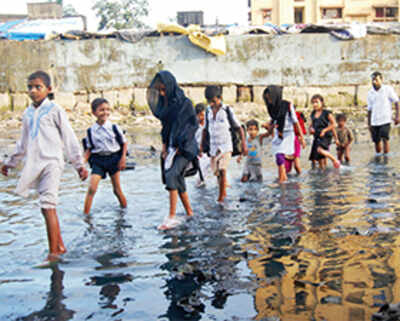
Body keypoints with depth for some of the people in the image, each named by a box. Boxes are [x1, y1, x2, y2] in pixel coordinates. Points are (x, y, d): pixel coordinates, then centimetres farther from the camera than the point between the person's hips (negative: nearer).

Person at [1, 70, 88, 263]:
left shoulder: (54, 110, -2)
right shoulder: (28, 114, 15)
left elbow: (69, 138, 0)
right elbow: (23, 143, 27)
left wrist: (79, 164, -1)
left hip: (52, 162, -6)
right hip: (35, 164, 6)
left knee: (48, 206, -13)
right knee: (46, 207, 8)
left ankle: (53, 252, -10)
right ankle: (60, 246, 19)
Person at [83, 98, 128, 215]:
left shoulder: (114, 128, -5)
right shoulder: (91, 131, -2)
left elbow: (124, 143, 4)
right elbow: (89, 149, 6)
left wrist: (123, 158, -5)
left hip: (114, 158, -1)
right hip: (98, 160, 1)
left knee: (117, 189, 8)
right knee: (92, 188, -11)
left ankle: (125, 210, 27)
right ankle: (85, 214, -3)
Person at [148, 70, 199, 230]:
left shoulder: (185, 103, -12)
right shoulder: (165, 103, 8)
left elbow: (194, 124, -11)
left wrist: (181, 145, -14)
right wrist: (164, 146, 6)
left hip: (185, 147, -8)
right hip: (171, 147, 8)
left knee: (171, 175, -22)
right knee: (178, 181, 9)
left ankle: (172, 217, -21)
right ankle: (189, 213, 22)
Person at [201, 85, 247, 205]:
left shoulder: (227, 110, -6)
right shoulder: (208, 112, 6)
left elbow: (239, 128, -2)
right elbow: (206, 130, 17)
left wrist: (244, 144, -6)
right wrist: (201, 146, 13)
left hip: (226, 146, -5)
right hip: (213, 146, 5)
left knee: (222, 170, -17)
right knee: (217, 172, 10)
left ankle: (220, 198, -15)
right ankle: (224, 193, 29)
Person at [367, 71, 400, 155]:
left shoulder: (388, 89, -1)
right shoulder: (370, 93, 8)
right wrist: (369, 124, 12)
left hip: (385, 120, -4)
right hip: (374, 121, 4)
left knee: (385, 139, -16)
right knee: (376, 141, 7)